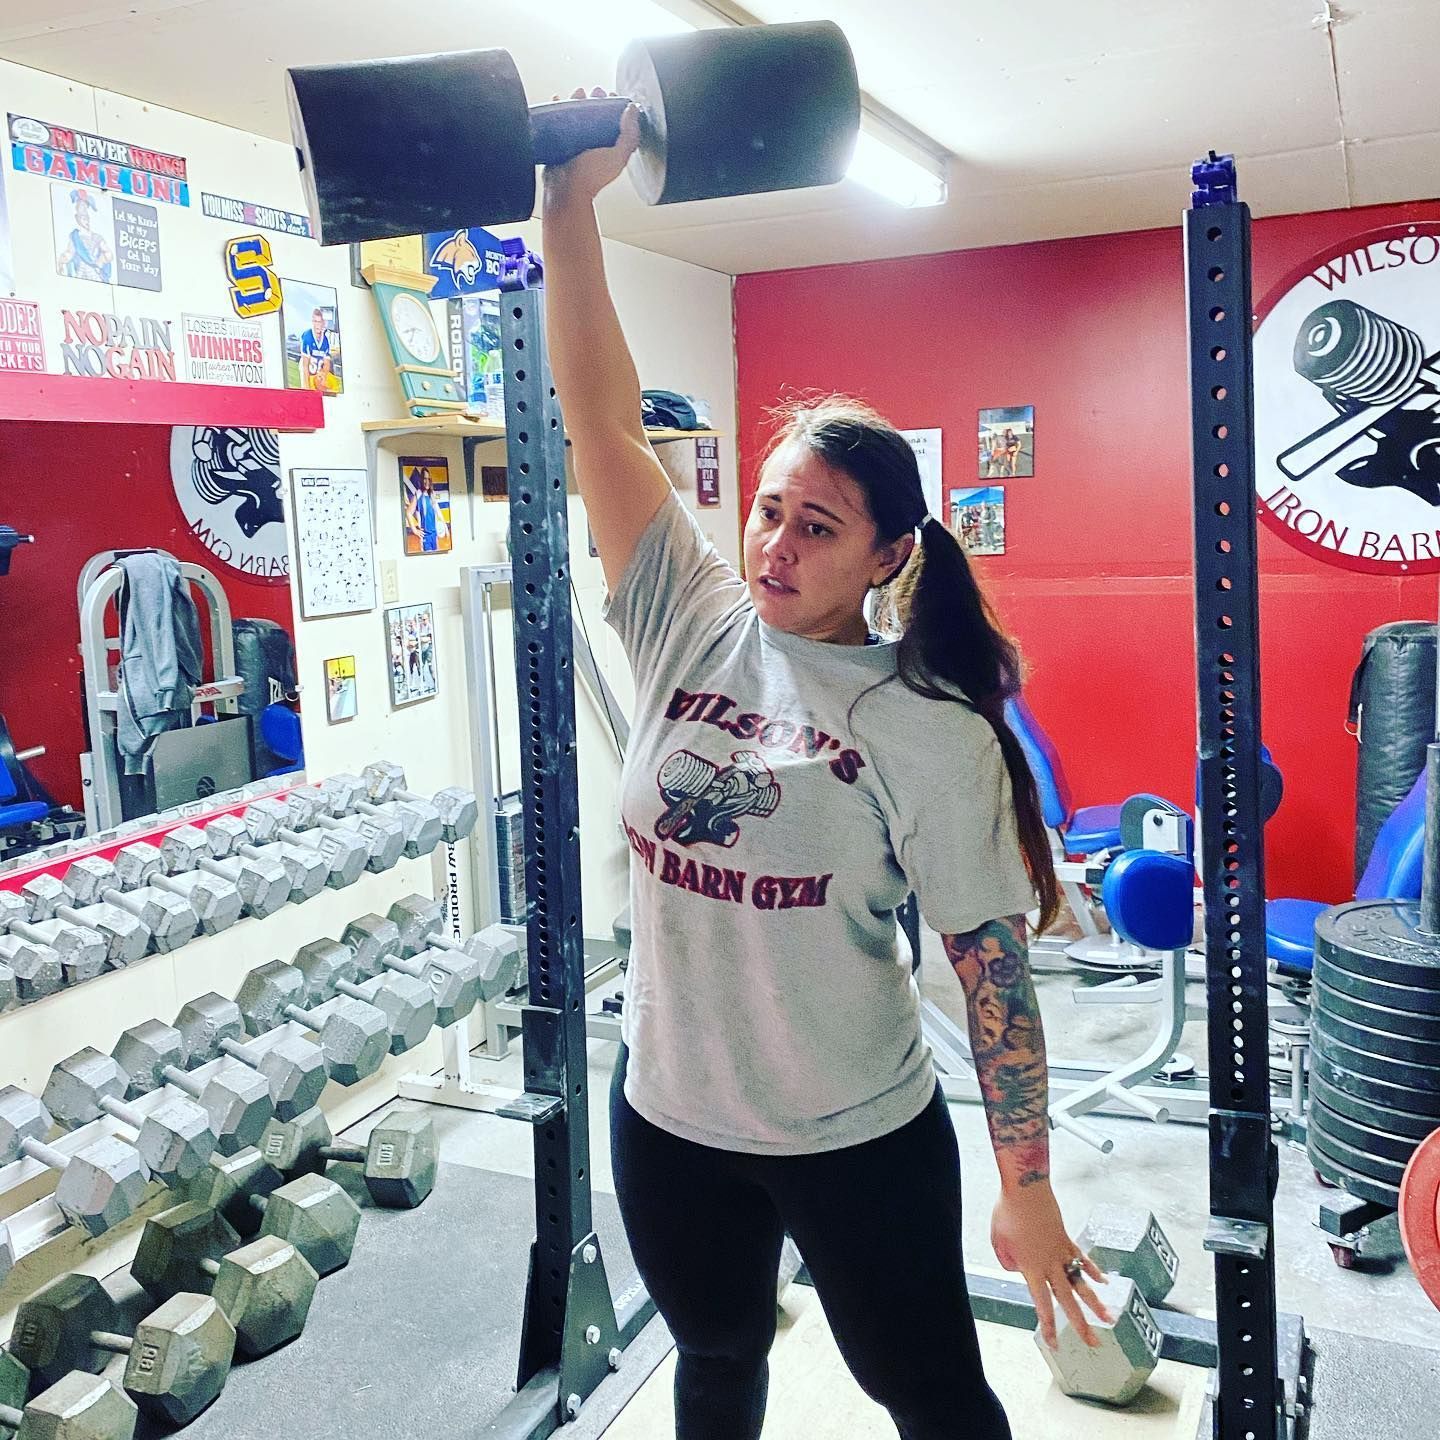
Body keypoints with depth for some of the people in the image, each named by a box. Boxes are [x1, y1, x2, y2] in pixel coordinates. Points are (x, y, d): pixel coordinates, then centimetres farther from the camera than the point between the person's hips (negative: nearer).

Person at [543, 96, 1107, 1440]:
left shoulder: (932, 730, -14)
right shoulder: (689, 624, -5)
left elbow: (993, 965, -11)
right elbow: (601, 411, -9)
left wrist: (1027, 1192, -8)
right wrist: (572, 200, -14)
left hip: (857, 1140, -4)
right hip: (668, 1119, 4)